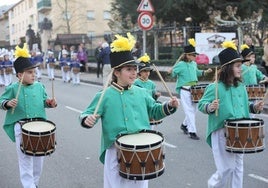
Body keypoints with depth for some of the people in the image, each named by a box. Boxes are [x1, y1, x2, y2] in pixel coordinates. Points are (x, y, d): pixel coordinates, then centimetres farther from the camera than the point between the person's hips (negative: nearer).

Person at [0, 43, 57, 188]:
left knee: (39, 156, 15)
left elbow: (44, 100, 13)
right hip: (21, 128, -4)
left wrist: (50, 103, -8)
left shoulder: (39, 86, 4)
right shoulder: (12, 88, -7)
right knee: (25, 158, 2)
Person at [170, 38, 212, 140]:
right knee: (189, 111, -7)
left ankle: (184, 125, 36)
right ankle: (192, 132, 0)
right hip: (185, 91, -7)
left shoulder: (194, 64, 8)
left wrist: (205, 72, 15)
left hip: (194, 90, 7)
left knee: (193, 109, 14)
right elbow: (173, 72, -6)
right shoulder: (181, 64, -13)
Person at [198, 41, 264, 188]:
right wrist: (210, 107, -30)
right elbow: (201, 104, -10)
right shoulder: (214, 87, -13)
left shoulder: (241, 87, 6)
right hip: (221, 133, -6)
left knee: (238, 166, 14)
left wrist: (253, 107, -1)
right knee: (227, 168, -4)